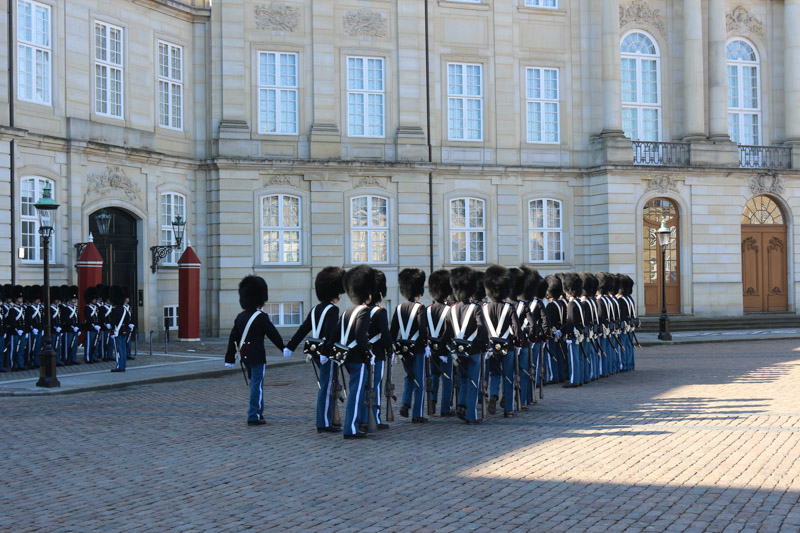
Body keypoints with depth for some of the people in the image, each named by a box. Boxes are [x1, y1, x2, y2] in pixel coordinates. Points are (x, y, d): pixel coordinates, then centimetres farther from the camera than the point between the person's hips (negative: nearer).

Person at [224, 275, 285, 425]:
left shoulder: (240, 317, 5)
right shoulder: (261, 317, -14)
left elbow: (232, 338, 6)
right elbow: (274, 334, -7)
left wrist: (229, 358, 10)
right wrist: (284, 349, 6)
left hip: (245, 355, 7)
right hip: (257, 355, -7)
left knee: (254, 383, 20)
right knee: (257, 384, -2)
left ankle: (258, 411, 29)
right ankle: (253, 417, -2)